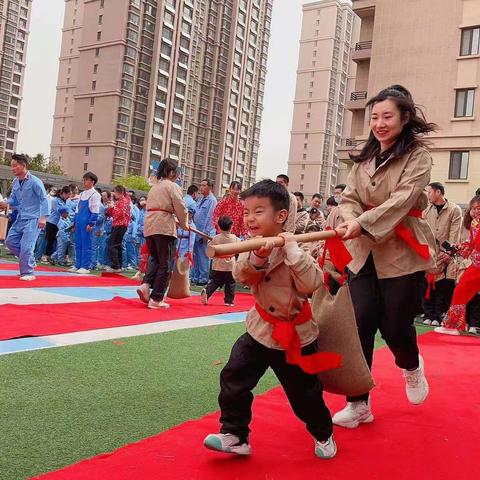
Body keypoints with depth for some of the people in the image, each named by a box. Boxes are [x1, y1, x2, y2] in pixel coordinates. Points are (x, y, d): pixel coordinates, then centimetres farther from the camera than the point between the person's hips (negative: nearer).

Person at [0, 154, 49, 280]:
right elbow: (14, 199, 16)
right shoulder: (15, 182, 9)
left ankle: (28, 273, 1)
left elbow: (44, 199, -15)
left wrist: (43, 217, -23)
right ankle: (28, 260, 27)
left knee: (26, 246, -11)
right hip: (20, 218, 8)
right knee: (10, 241, 10)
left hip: (33, 219, -8)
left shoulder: (34, 182, -14)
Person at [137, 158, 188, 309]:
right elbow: (180, 208, -9)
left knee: (155, 259, 19)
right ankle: (156, 299, 3)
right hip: (165, 226, -7)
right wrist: (184, 224, 10)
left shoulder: (154, 187, 20)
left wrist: (175, 221, 19)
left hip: (149, 226, 7)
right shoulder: (172, 186, -2)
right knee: (165, 264, 2)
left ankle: (146, 285, -4)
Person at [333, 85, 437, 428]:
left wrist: (363, 222, -31)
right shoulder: (364, 159, 11)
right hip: (365, 254, 4)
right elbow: (349, 197, 2)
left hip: (403, 253, -4)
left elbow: (403, 199, -19)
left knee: (395, 326, 2)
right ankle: (358, 404, 10)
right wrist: (350, 221, -21)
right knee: (361, 326, -2)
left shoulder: (417, 155, -5)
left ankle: (412, 366, 39)